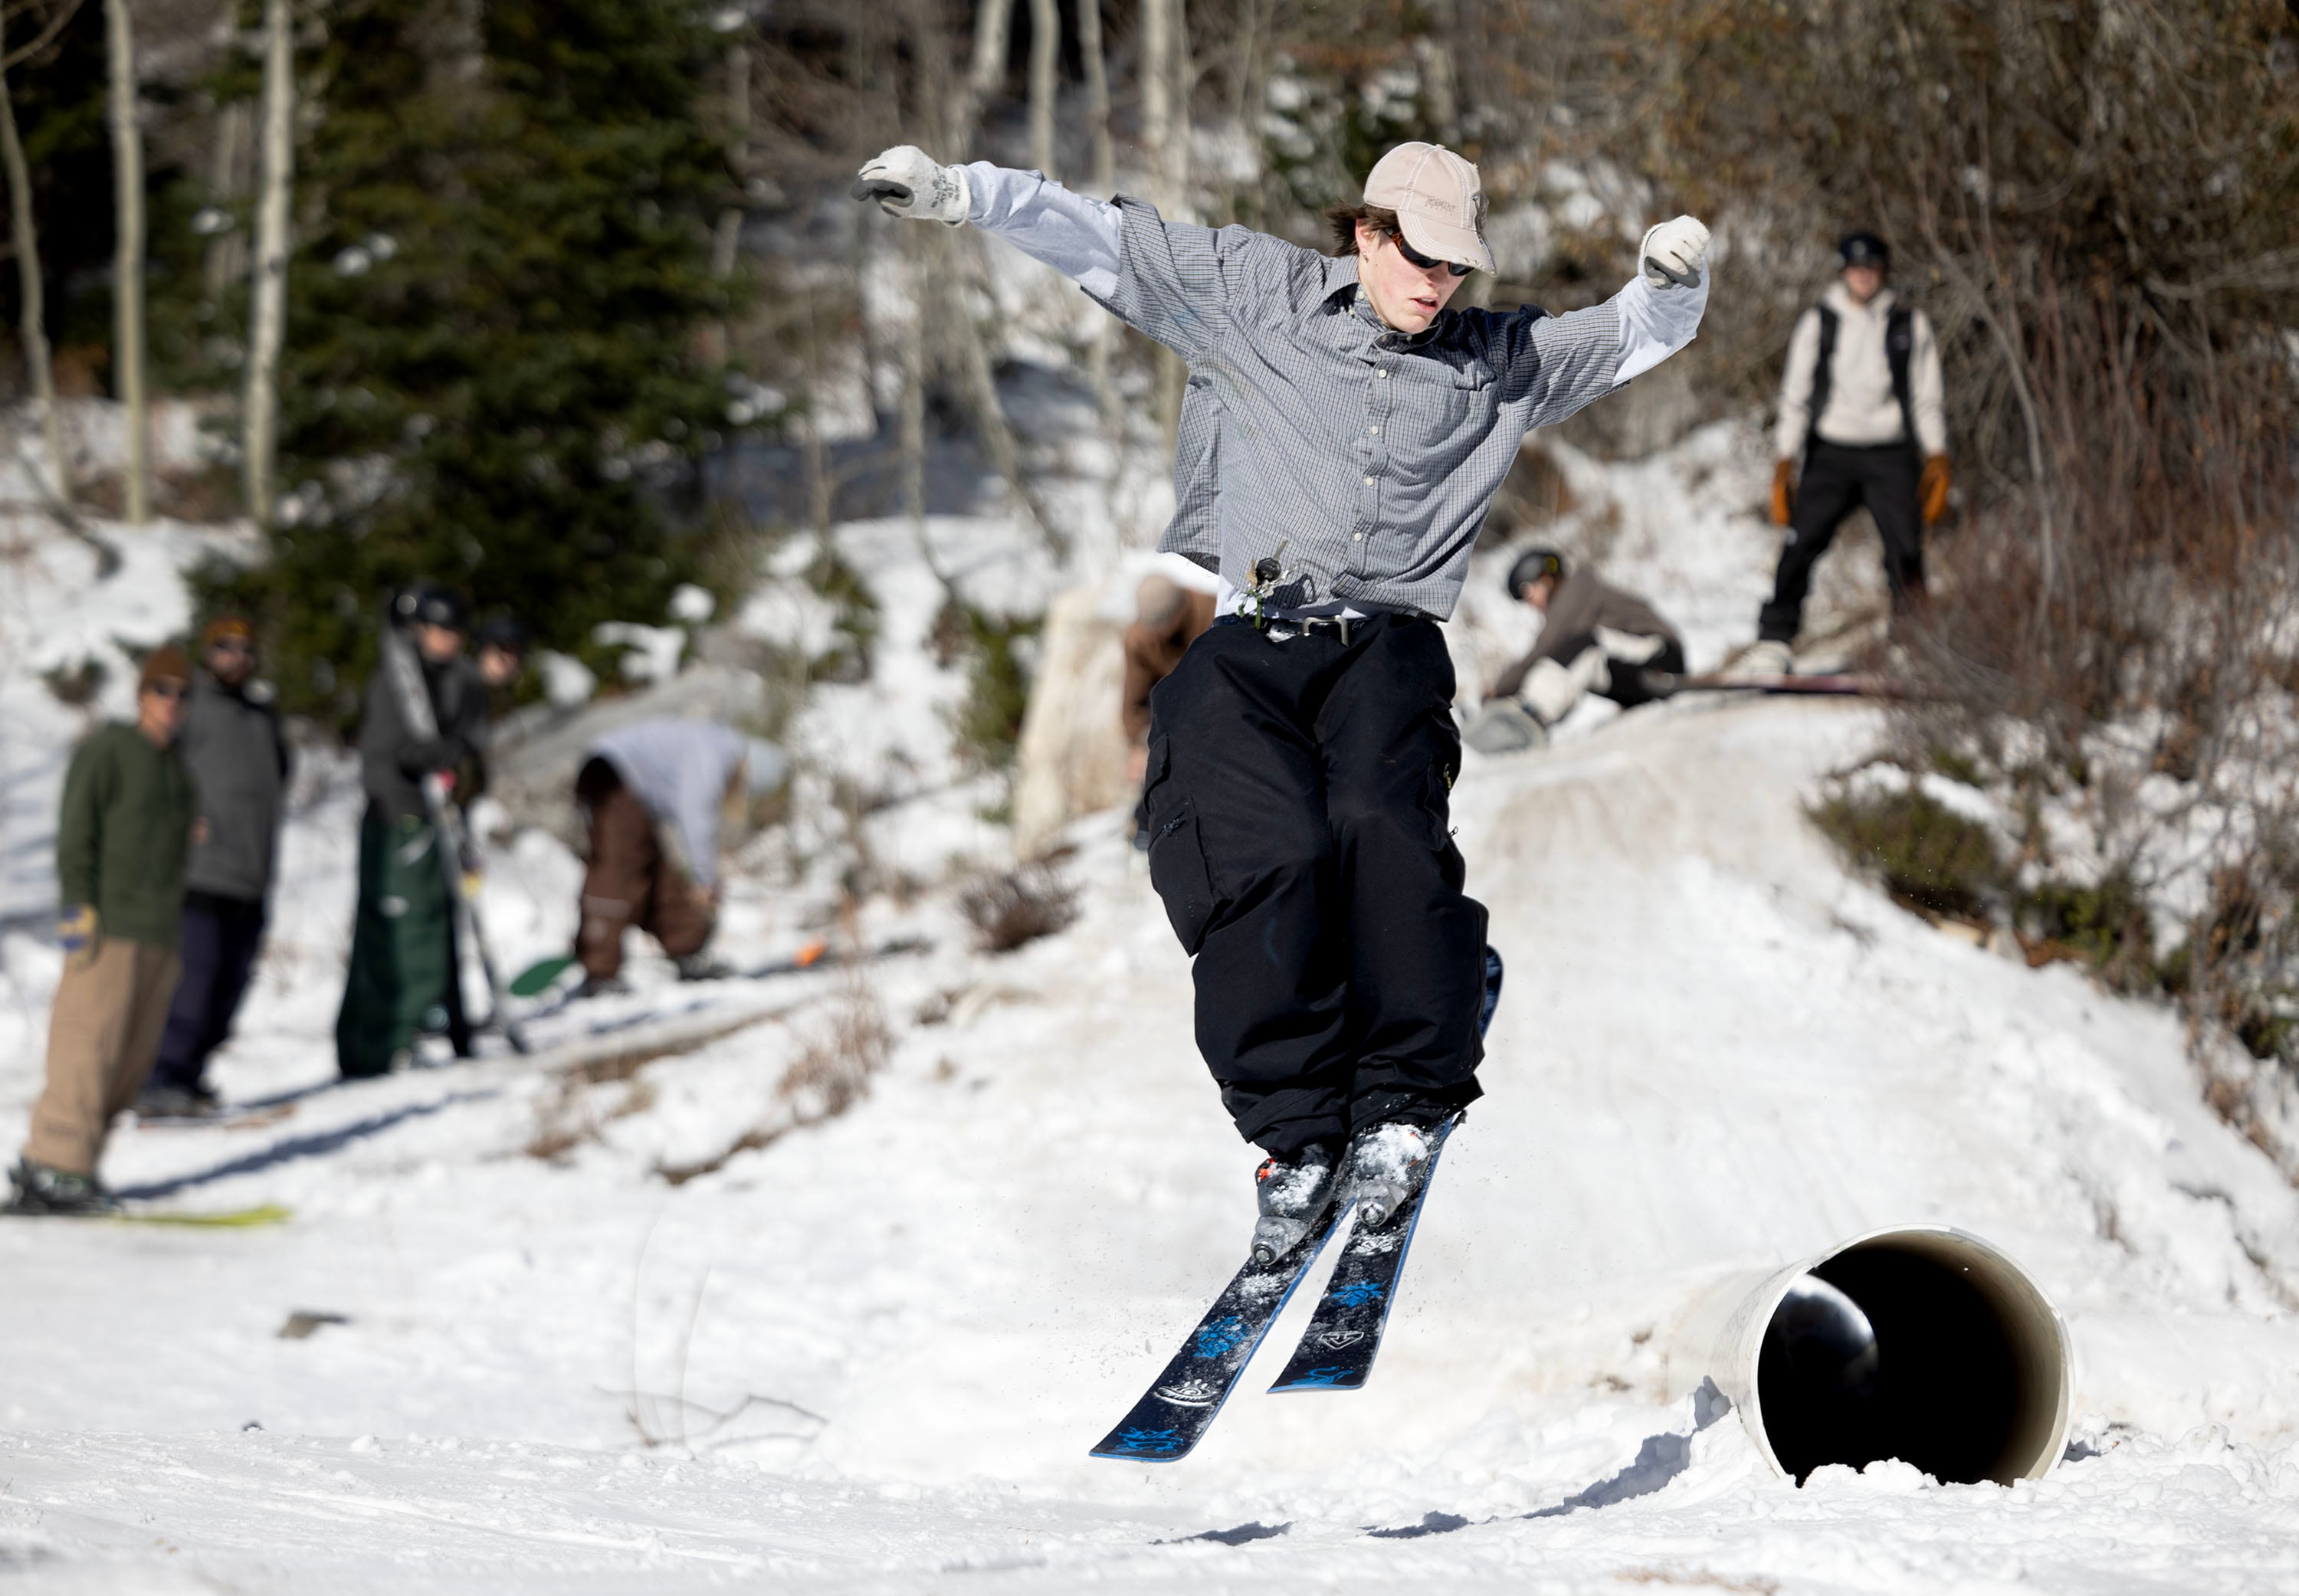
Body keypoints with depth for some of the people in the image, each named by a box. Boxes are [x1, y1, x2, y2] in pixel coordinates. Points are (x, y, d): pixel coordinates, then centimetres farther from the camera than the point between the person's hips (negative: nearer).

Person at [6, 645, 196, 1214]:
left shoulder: (177, 767, 20)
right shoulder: (106, 752, -1)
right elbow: (76, 832, -7)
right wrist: (78, 907, -15)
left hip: (160, 933, 7)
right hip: (109, 928, -7)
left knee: (135, 1058, 3)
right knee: (90, 1042, -13)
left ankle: (50, 1166, 8)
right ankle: (57, 1166, -14)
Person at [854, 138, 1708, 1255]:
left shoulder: (1498, 366, 17)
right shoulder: (1259, 300, 13)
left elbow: (1639, 335, 22)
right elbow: (1103, 243, 13)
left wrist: (1672, 278, -1)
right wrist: (959, 193, 4)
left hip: (1389, 647, 0)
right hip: (1248, 652, 0)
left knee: (1381, 824, -29)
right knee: (1270, 851, -25)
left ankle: (1405, 1106, -16)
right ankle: (1298, 1133, -15)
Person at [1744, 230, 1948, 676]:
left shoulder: (1910, 326, 9)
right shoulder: (1816, 324, 9)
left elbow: (1927, 399, 10)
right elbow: (1794, 397, 8)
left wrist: (1937, 459, -1)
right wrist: (1784, 463, -1)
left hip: (1890, 455, 0)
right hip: (1831, 451, 0)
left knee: (1906, 550, -14)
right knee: (1801, 544, -16)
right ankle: (1775, 642, -13)